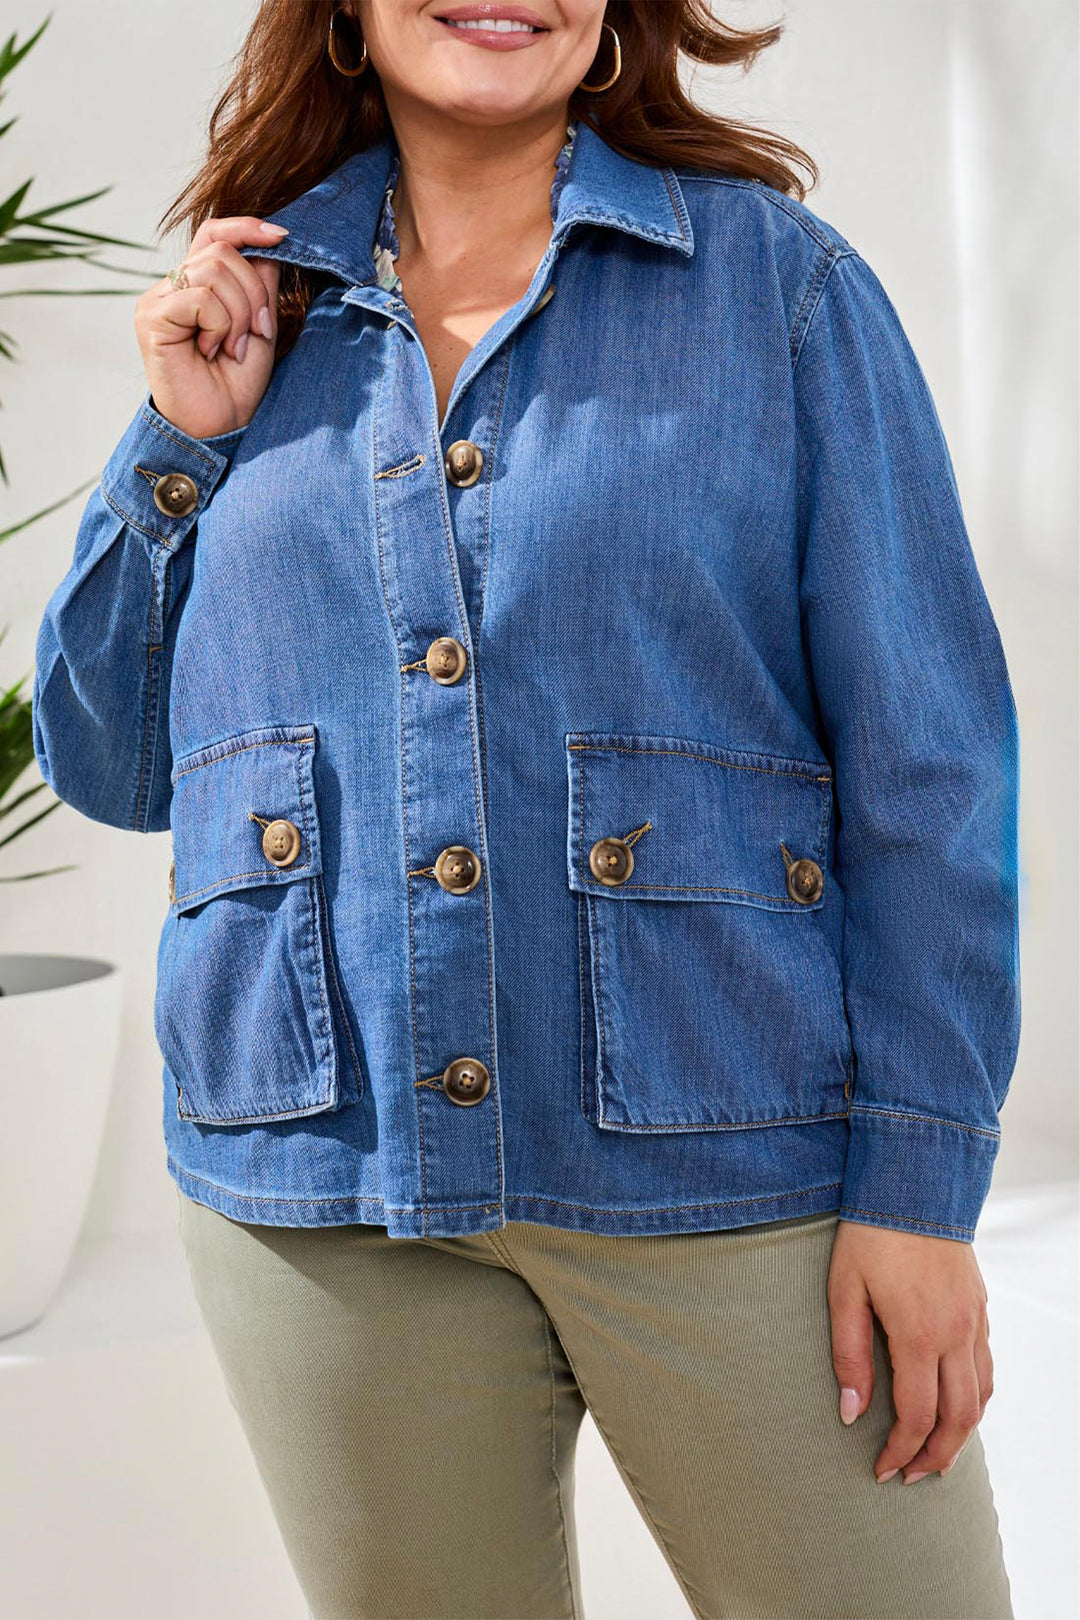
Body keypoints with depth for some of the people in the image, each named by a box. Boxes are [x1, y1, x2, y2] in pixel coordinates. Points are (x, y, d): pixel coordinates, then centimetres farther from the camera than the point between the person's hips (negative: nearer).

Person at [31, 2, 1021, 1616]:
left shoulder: (777, 274, 0)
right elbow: (107, 769, 12)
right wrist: (187, 444, 0)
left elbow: (927, 746, -3)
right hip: (322, 1194, 3)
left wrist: (923, 1176, -8)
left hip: (726, 1167, -2)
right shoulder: (253, 314, 9)